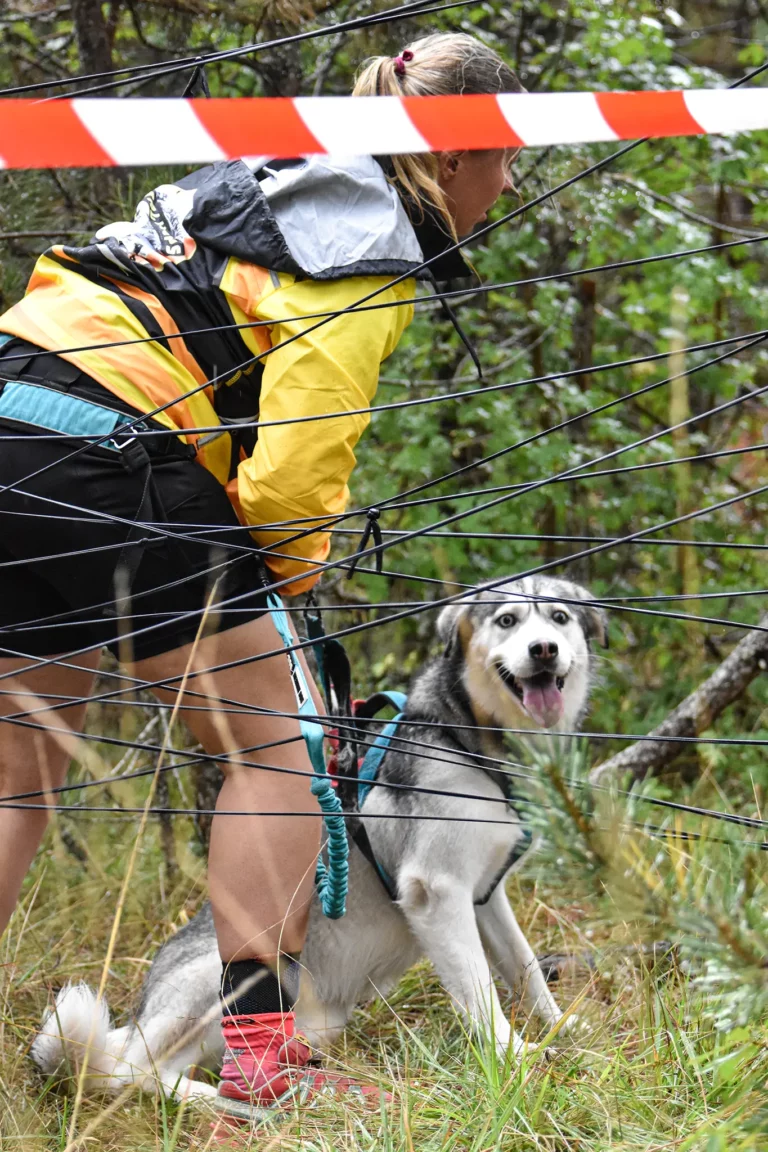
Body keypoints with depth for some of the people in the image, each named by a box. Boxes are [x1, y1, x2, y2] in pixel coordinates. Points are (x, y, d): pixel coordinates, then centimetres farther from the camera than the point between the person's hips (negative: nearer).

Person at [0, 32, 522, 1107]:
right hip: (97, 464, -9)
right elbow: (292, 475, -13)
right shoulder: (372, 263, -5)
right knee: (281, 736, 2)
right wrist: (294, 577, 8)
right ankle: (261, 1054, -2)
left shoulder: (277, 174, 23)